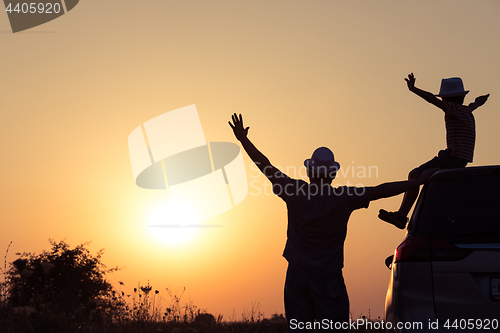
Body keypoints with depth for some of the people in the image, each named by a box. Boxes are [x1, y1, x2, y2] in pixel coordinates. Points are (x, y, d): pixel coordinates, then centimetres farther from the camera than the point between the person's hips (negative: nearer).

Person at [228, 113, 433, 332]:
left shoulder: (295, 193, -7)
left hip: (296, 275, 3)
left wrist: (243, 139, 3)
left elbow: (267, 167, -3)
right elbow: (382, 190, -8)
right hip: (328, 278, -3)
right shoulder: (343, 198, -11)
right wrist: (418, 181, -2)